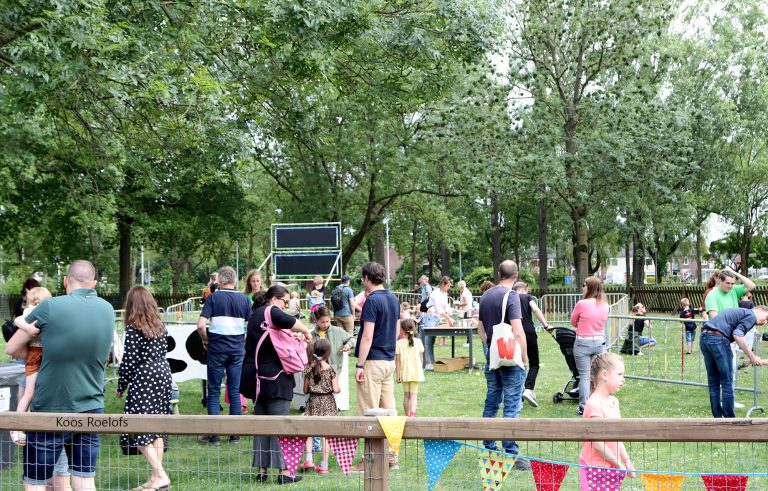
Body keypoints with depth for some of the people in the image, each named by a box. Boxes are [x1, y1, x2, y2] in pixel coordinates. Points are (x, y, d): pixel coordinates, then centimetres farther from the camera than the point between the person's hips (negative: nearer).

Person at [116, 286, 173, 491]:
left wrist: (120, 386, -1)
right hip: (163, 374, 7)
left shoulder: (133, 328, -11)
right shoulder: (160, 326, 10)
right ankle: (157, 474, 11)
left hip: (143, 379, -7)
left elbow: (129, 361, -11)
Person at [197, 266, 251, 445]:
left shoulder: (213, 298, -6)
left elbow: (201, 325, -14)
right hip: (237, 349, 3)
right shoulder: (244, 299, 4)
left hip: (217, 348, -3)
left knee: (214, 391, 4)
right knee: (234, 391, 9)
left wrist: (205, 340, 3)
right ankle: (235, 434, 11)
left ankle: (213, 434, 4)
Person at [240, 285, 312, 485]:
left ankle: (262, 470, 13)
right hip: (273, 377, -8)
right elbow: (290, 322, -29)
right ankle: (283, 472, -2)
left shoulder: (256, 314, 18)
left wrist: (291, 336, 12)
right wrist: (306, 331, -13)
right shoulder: (271, 311, -10)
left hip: (255, 376, 9)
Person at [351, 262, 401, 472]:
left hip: (373, 362, -8)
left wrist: (359, 365, -16)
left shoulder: (372, 301, -15)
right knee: (389, 410, 10)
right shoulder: (394, 299, 10)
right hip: (390, 360, 8)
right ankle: (391, 458, 15)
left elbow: (367, 336, -19)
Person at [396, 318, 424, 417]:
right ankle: (412, 414, -17)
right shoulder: (418, 342, -1)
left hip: (404, 373, 0)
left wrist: (398, 374, 1)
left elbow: (397, 360, -5)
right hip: (416, 372, 0)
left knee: (406, 394, 13)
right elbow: (421, 358, 5)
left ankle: (407, 415, 20)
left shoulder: (399, 343, -6)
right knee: (413, 394, 0)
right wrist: (421, 370, 18)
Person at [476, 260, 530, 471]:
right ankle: (511, 454, -3)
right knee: (512, 407, -4)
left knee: (491, 403, 13)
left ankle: (489, 449, 20)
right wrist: (524, 356, -11)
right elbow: (518, 331, -20)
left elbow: (480, 328, 16)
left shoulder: (486, 295, 10)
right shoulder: (511, 296, -14)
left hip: (492, 358, 7)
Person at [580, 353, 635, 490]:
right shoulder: (594, 404, -19)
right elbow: (597, 443, -20)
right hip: (595, 469, -8)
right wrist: (618, 463, -12)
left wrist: (627, 461, 13)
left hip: (612, 468, 8)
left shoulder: (613, 401, 9)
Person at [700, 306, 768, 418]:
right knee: (727, 382, 3)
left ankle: (717, 417, 19)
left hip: (703, 337, 8)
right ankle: (729, 417, 9)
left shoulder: (739, 312, 29)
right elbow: (737, 335, -14)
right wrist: (752, 357, -9)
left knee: (713, 382, 14)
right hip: (718, 339, -8)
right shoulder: (751, 315, 2)